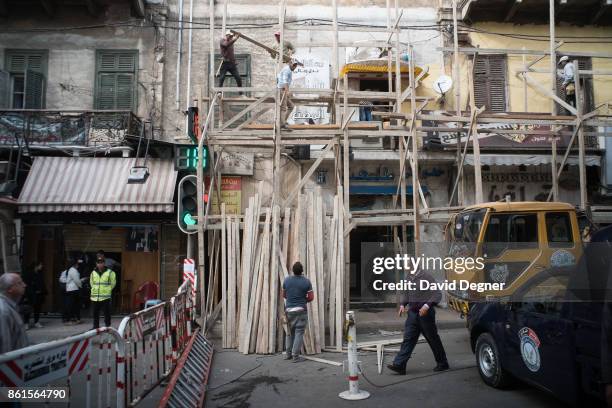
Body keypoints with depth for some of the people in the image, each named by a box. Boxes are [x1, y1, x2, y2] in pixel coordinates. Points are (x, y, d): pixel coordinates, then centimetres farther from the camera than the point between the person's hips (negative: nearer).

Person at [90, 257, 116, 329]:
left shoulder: (110, 272, -4)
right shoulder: (93, 273, 8)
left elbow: (113, 283, 3)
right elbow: (91, 283, 22)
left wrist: (107, 290, 3)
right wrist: (95, 290, 13)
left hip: (106, 297, -4)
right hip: (95, 297, 4)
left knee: (107, 313, 0)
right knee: (95, 313, 12)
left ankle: (108, 326, 8)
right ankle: (95, 327, 25)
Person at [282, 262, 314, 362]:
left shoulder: (287, 280, -1)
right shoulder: (306, 281, -8)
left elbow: (284, 295, 11)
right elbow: (311, 297, -5)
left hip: (289, 310, 3)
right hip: (301, 310, -3)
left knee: (290, 332, 17)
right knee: (299, 333, 2)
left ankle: (288, 354, 23)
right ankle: (295, 356, 0)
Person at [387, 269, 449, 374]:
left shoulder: (426, 277, -14)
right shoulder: (409, 279, 8)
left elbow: (437, 294, -17)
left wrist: (427, 306, -28)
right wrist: (403, 304, 6)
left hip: (425, 314, -6)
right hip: (412, 313, 6)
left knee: (433, 339, 9)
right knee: (408, 339, 1)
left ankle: (442, 363, 26)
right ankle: (399, 365, -2)